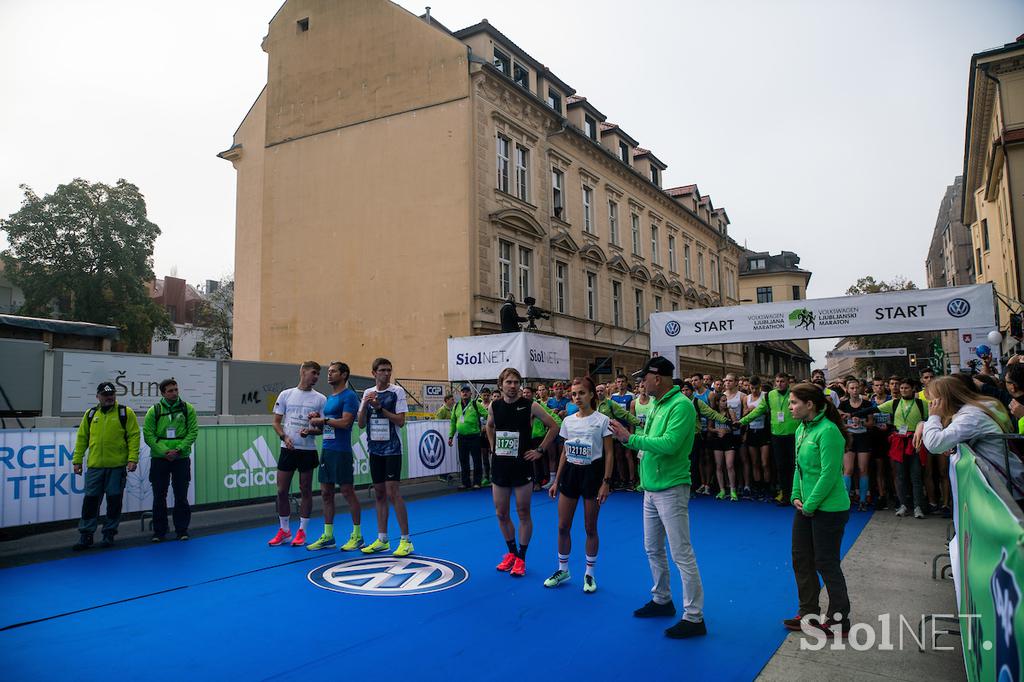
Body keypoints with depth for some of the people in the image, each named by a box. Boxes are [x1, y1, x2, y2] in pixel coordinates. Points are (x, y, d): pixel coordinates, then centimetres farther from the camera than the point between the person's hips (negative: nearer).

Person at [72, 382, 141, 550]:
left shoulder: (125, 413, 0)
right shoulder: (90, 414, 10)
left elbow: (133, 437, -4)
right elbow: (82, 438, 13)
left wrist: (133, 459, -13)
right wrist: (77, 460, 7)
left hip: (118, 466, -3)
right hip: (95, 466, 3)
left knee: (114, 501, 5)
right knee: (91, 500, 4)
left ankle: (109, 533, 17)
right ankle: (86, 535, 14)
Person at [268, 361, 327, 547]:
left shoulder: (320, 399, 2)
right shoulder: (286, 394, 6)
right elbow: (276, 422, 7)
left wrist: (310, 431, -17)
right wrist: (284, 437, -9)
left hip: (308, 450, -1)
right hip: (287, 449, 1)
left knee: (305, 491, 4)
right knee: (282, 490, 4)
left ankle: (301, 531, 16)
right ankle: (284, 530, 20)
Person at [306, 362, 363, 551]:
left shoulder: (349, 396, -9)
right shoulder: (329, 398, 18)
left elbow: (345, 422, -20)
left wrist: (322, 420, -11)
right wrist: (316, 421, 3)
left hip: (341, 451, -9)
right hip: (327, 450, 9)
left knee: (347, 492, -2)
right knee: (326, 493, 10)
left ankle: (357, 536, 9)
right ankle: (328, 536, 18)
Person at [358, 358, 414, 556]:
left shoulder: (397, 391, -5)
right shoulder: (368, 393, 8)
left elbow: (400, 421, -12)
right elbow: (361, 424, 6)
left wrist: (379, 407, -18)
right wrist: (365, 405, -11)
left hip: (392, 448, -5)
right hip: (375, 449, 5)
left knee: (392, 491, -9)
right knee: (379, 493, 9)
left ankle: (406, 540, -2)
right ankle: (382, 540, 18)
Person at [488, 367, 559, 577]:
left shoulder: (530, 406, -10)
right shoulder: (494, 406, 1)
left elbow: (553, 426, -3)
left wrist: (540, 451, -5)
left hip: (522, 466, -4)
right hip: (500, 466, 4)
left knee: (523, 513, 5)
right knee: (501, 513, 10)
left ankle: (521, 558, 18)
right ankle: (511, 552, 30)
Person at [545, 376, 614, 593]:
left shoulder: (602, 420, -7)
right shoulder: (568, 421, 6)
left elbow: (608, 454, -7)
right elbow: (564, 454, 12)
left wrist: (606, 482, -13)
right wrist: (556, 481, 10)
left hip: (592, 473, -4)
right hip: (570, 472, 4)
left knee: (590, 528, 5)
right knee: (562, 526, 6)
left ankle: (589, 574, 20)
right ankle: (562, 570, 24)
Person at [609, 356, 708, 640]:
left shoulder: (681, 405, -17)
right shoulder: (656, 405, 10)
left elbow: (669, 444, -27)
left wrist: (630, 438, -21)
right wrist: (626, 437, -5)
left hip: (671, 489, -9)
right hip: (651, 489, 9)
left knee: (681, 554, -2)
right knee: (653, 549, 19)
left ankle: (694, 617, 7)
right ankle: (662, 600, 36)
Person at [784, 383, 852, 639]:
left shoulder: (828, 431, -19)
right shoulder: (802, 430, 8)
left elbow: (829, 473, -22)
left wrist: (810, 504, -17)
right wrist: (796, 496, 3)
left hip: (828, 509, -9)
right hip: (806, 507, 9)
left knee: (826, 563, 3)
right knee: (801, 559, 15)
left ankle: (839, 621, 20)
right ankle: (808, 614, 29)